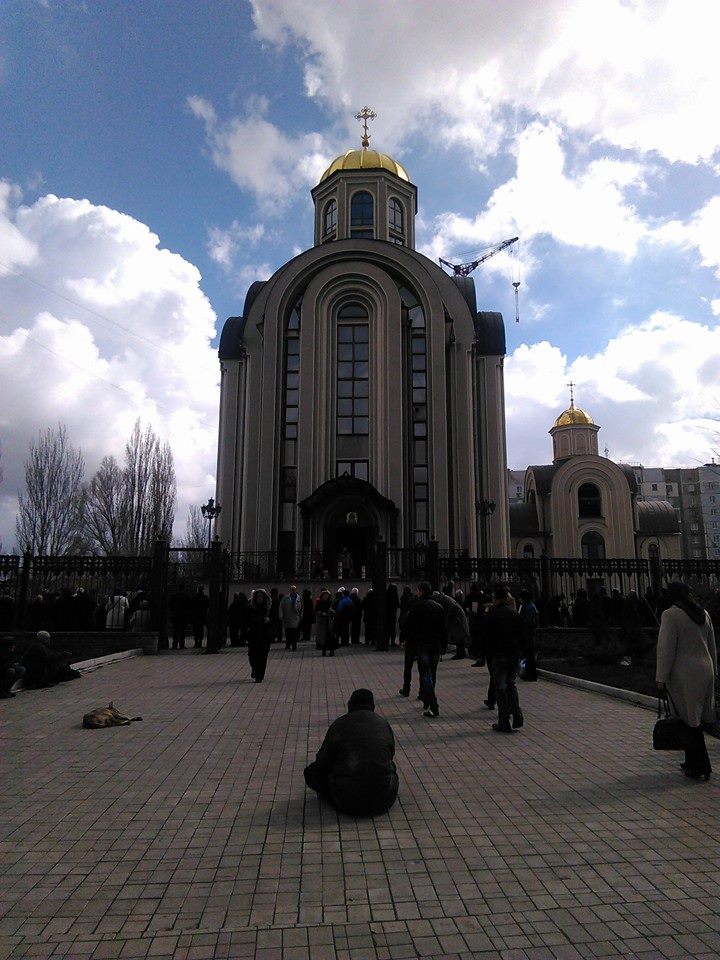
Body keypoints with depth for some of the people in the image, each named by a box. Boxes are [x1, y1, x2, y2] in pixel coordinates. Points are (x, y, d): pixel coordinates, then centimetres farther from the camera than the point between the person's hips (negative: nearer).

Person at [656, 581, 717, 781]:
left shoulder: (670, 615, -13)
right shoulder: (703, 613, 8)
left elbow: (666, 648, -15)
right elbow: (711, 645, 15)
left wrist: (661, 677, -11)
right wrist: (712, 671, 23)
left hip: (683, 675, -7)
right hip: (704, 672, 7)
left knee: (689, 721, 1)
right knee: (695, 718, 15)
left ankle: (699, 766, 6)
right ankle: (692, 762, 24)